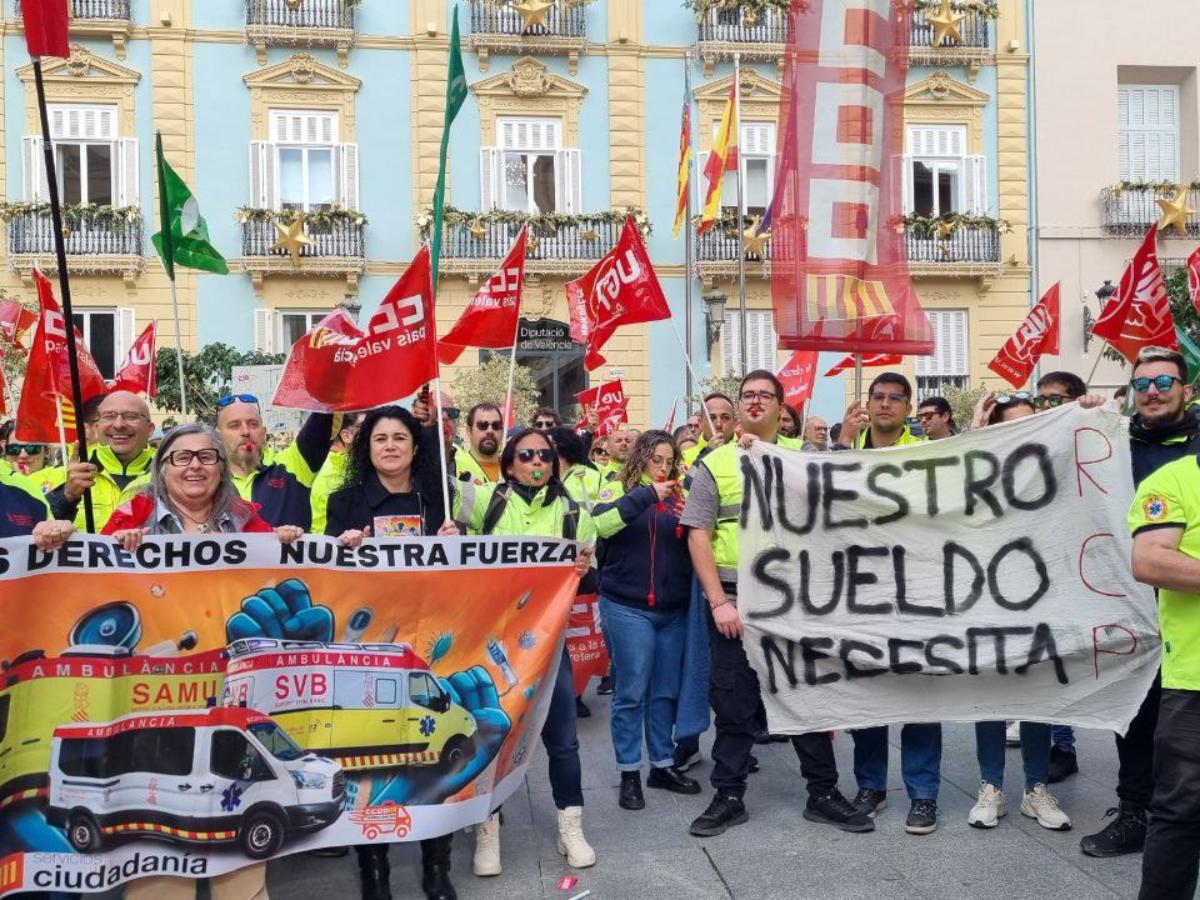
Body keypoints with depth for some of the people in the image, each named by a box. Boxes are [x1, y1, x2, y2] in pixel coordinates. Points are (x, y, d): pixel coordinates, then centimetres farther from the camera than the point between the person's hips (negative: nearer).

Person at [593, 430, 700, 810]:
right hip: (628, 607, -4)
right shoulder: (619, 489, -1)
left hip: (674, 609, 5)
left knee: (666, 690, 11)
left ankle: (663, 765, 24)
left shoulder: (677, 496, 12)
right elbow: (600, 524, -21)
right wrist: (646, 494, -22)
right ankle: (629, 773, 11)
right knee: (632, 691, -1)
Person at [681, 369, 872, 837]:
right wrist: (718, 602, -10)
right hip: (732, 605, -1)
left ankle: (823, 794, 24)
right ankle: (729, 798, 22)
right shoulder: (714, 464, 3)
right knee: (733, 706, 7)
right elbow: (698, 537, -2)